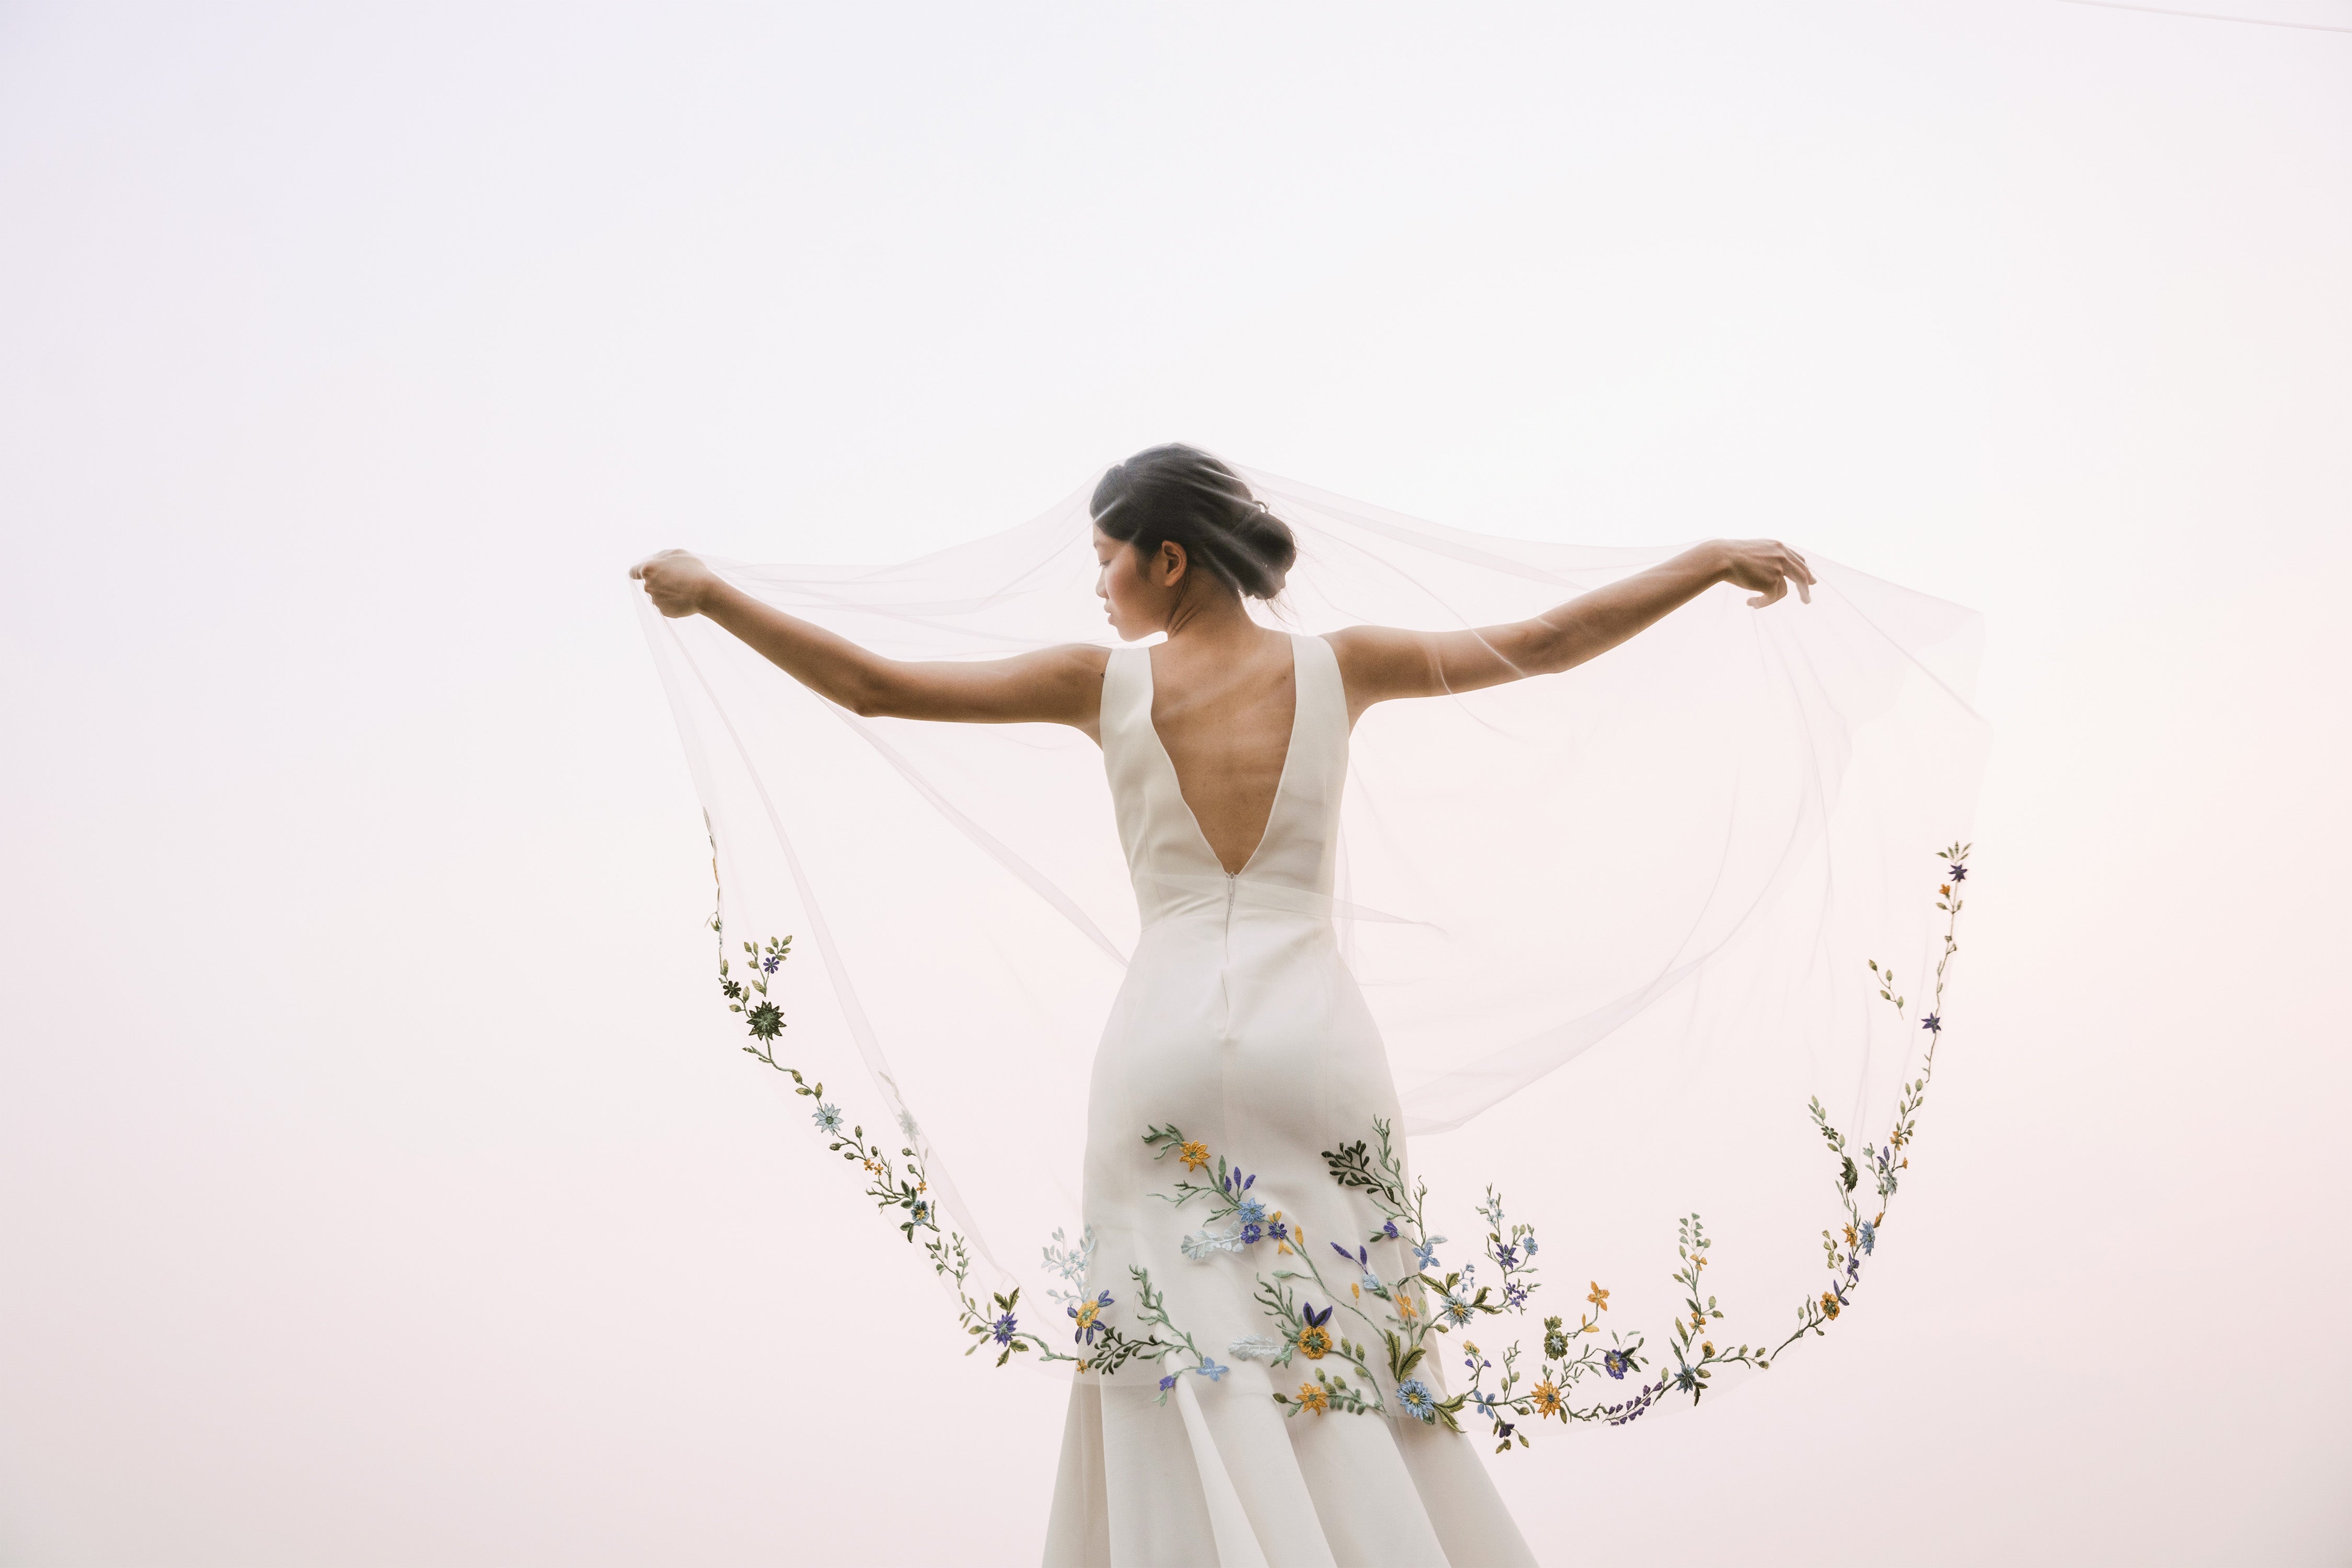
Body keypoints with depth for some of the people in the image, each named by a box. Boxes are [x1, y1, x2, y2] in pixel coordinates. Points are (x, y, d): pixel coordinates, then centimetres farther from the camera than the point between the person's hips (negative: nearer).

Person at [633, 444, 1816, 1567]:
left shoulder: (1106, 684, -1)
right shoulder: (1338, 668, 3)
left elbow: (869, 685, 1)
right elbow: (1553, 642, 8)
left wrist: (712, 595, 11)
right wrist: (1712, 561, 19)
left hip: (1164, 1043, -1)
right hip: (1314, 1036, 2)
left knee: (1187, 1363, 5)